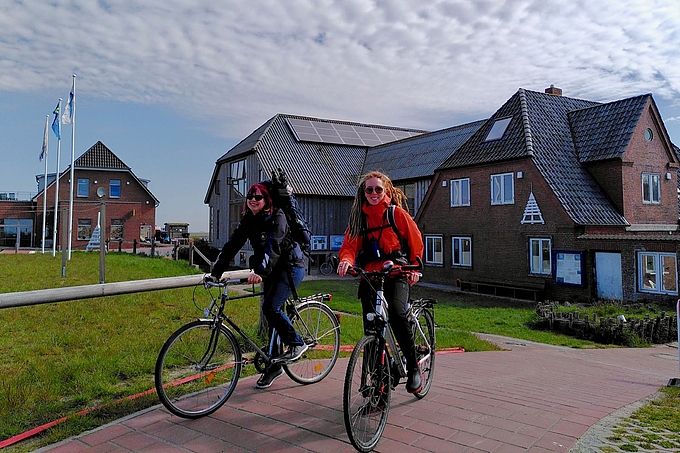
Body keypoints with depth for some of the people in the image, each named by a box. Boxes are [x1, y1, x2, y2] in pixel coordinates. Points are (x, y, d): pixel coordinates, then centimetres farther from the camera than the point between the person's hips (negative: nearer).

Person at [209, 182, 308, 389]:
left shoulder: (277, 217, -17)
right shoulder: (248, 221, 3)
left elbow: (273, 246, -32)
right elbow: (231, 245, -5)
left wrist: (260, 271, -45)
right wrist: (215, 272, -14)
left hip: (291, 267, -7)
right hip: (272, 270, 7)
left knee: (271, 307, -22)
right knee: (270, 311, 6)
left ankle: (296, 344, -3)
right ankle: (273, 365, 17)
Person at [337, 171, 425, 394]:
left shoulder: (397, 213, 1)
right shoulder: (359, 216, 10)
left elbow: (415, 241, 9)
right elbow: (349, 245, 2)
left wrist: (415, 268, 2)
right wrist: (346, 260, -19)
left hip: (397, 273, -3)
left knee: (397, 313, -29)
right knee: (371, 327, 0)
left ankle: (413, 367, -10)